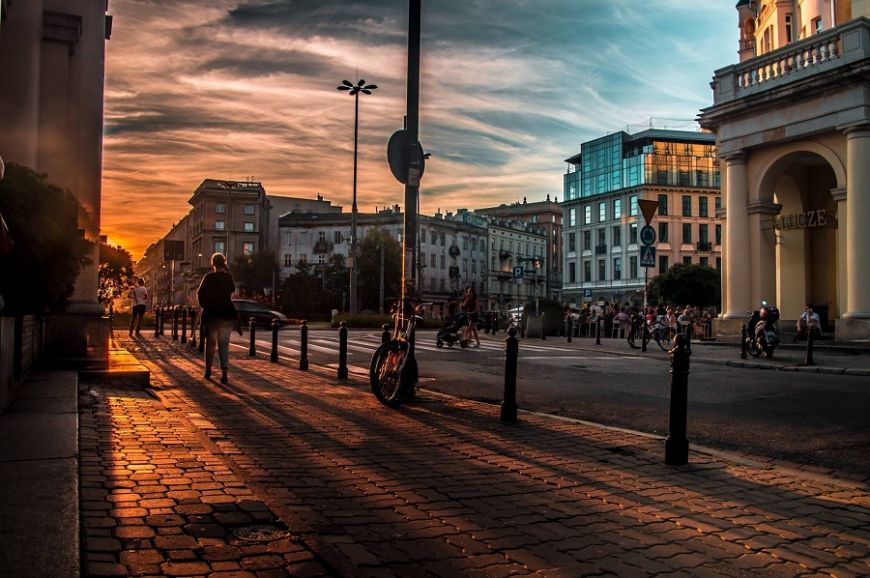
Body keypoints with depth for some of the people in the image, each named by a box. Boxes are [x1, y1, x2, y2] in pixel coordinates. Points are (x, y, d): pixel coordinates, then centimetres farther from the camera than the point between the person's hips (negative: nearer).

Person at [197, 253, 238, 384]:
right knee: (224, 343, 1)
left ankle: (208, 370, 22)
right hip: (227, 314, 0)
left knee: (210, 343, 15)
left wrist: (205, 306, 10)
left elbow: (200, 293, -4)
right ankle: (224, 372, -13)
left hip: (211, 314, 0)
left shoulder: (208, 277, -5)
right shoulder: (228, 277, -2)